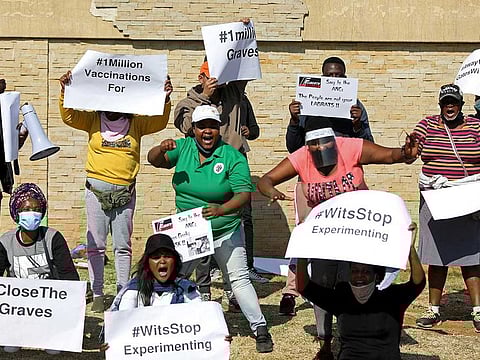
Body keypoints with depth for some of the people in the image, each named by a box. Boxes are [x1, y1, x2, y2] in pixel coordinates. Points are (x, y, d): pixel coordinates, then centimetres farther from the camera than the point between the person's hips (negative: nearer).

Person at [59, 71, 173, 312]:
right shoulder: (93, 120, 5)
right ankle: (97, 295, 8)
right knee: (95, 244, 2)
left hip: (125, 191, 1)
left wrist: (165, 99, -18)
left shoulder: (136, 123, 6)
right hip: (97, 189, -1)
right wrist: (65, 92, -18)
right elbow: (68, 116, -3)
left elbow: (160, 121, -2)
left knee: (123, 245, 7)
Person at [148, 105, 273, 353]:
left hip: (225, 231, -3)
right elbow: (154, 160, -12)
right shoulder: (183, 148, -2)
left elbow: (244, 193, -20)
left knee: (239, 278, -5)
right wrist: (162, 149, -36)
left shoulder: (232, 156, -13)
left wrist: (222, 209, -39)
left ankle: (260, 330, 2)